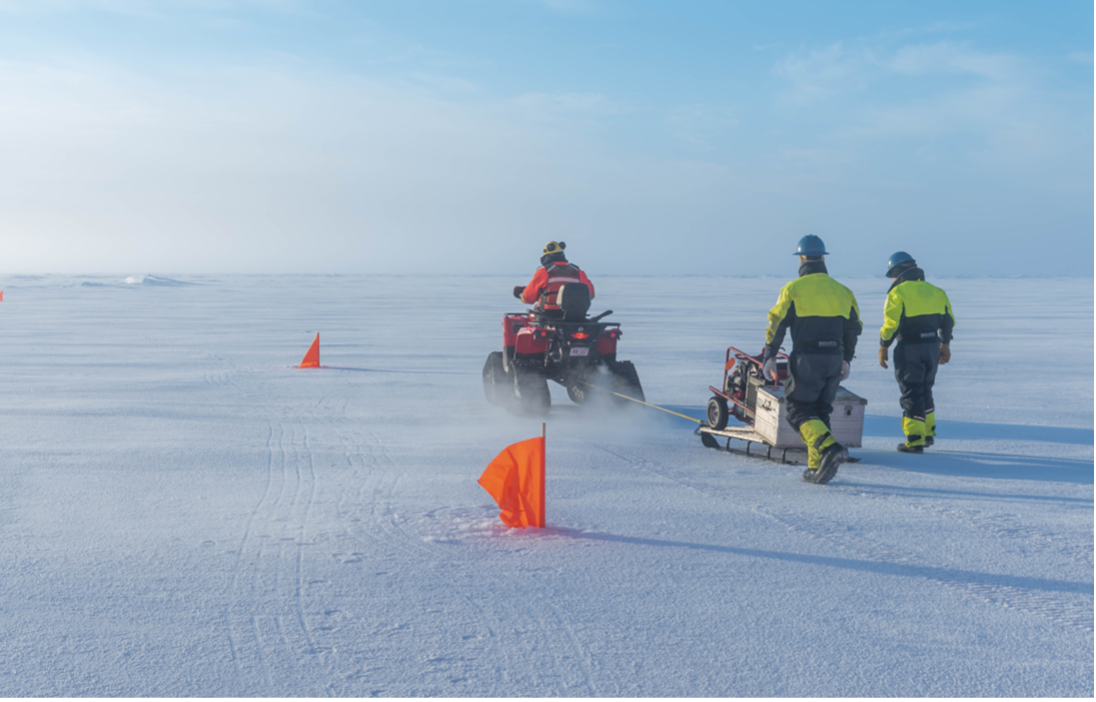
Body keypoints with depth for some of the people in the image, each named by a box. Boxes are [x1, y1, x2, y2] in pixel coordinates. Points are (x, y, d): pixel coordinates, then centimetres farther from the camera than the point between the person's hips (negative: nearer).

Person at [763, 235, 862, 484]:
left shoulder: (793, 289, -5)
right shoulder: (842, 291, 10)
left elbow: (776, 324, -7)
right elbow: (853, 329, 16)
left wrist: (769, 357, 1)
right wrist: (846, 360, 25)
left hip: (806, 359, -5)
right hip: (834, 359, 5)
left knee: (799, 410, 1)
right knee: (820, 411, 14)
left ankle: (829, 447, -22)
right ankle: (816, 467, 11)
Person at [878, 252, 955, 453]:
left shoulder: (898, 292, -9)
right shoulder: (934, 290, 11)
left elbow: (891, 324, -15)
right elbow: (948, 320, 13)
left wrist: (883, 348, -5)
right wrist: (945, 345, 22)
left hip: (910, 348, -6)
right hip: (932, 346, 7)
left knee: (912, 393, -1)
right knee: (925, 389, 21)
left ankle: (915, 440, -2)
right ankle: (928, 433, 27)